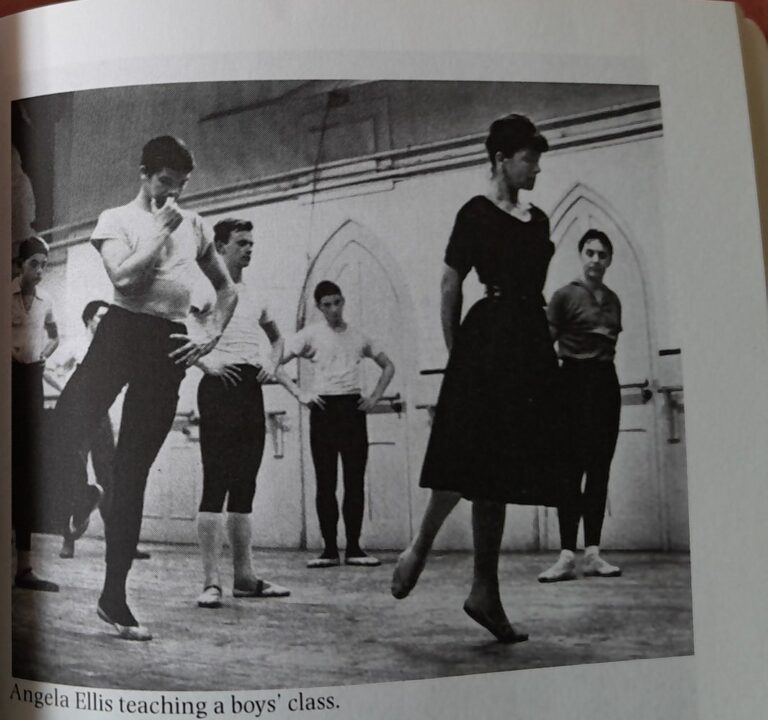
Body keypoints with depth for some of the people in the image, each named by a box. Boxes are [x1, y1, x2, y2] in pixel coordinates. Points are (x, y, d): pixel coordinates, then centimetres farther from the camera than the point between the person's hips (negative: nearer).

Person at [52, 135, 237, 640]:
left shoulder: (194, 225, 17)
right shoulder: (117, 218, 6)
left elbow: (228, 289, 24)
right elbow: (125, 278, -12)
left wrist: (210, 336, 9)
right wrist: (162, 229, -5)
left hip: (169, 347, 2)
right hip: (122, 330, -2)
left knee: (133, 473, 3)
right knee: (65, 430, -17)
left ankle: (115, 595, 10)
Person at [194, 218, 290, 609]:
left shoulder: (253, 293, 20)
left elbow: (276, 336, 34)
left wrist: (272, 364, 14)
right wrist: (204, 360, -15)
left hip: (252, 388, 7)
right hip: (220, 386, -7)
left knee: (245, 486, 8)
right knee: (216, 484, -9)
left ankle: (245, 577, 14)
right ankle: (211, 581, -6)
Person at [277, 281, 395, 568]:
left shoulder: (358, 337, 12)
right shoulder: (310, 334, 3)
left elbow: (388, 366, 23)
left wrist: (375, 397, 9)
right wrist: (299, 394, -9)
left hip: (353, 407, 2)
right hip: (324, 408, -2)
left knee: (355, 481, 2)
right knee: (325, 482, 0)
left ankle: (354, 548, 9)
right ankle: (330, 550, 7)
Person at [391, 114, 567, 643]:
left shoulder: (538, 219, 18)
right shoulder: (477, 213, -2)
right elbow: (450, 287, -4)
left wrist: (544, 350, 15)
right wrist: (455, 352, -6)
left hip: (530, 344, 7)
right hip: (487, 342, -7)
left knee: (500, 469, 7)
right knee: (472, 460, -9)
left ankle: (485, 593, 13)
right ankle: (419, 548, 15)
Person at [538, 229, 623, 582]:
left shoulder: (612, 299, 14)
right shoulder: (565, 295, -3)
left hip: (606, 382, 6)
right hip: (575, 381, -5)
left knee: (600, 469, 4)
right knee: (573, 469, -8)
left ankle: (593, 553, 8)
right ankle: (567, 556, -6)